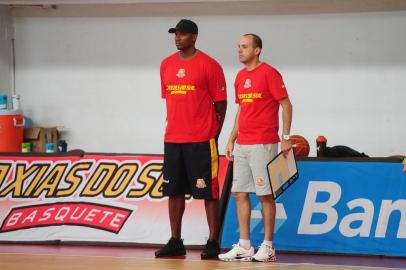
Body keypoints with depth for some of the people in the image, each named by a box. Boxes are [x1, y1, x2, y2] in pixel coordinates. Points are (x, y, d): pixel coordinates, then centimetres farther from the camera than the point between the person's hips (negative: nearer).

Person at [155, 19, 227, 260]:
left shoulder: (209, 65, -5)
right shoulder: (166, 65, 11)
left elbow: (221, 102, -2)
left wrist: (213, 135, -3)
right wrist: (176, 125, 15)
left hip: (201, 140, -6)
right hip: (173, 139, 6)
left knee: (208, 192, -2)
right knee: (174, 191, 7)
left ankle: (213, 243, 3)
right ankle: (176, 242, 13)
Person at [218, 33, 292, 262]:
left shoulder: (269, 73, -8)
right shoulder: (241, 77, 14)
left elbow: (286, 105, -8)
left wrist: (286, 137, -14)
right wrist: (231, 140, 16)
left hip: (263, 144, -8)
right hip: (242, 145, 8)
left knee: (265, 194, -4)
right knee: (239, 193, 5)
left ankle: (268, 247, 2)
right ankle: (244, 247, 10)